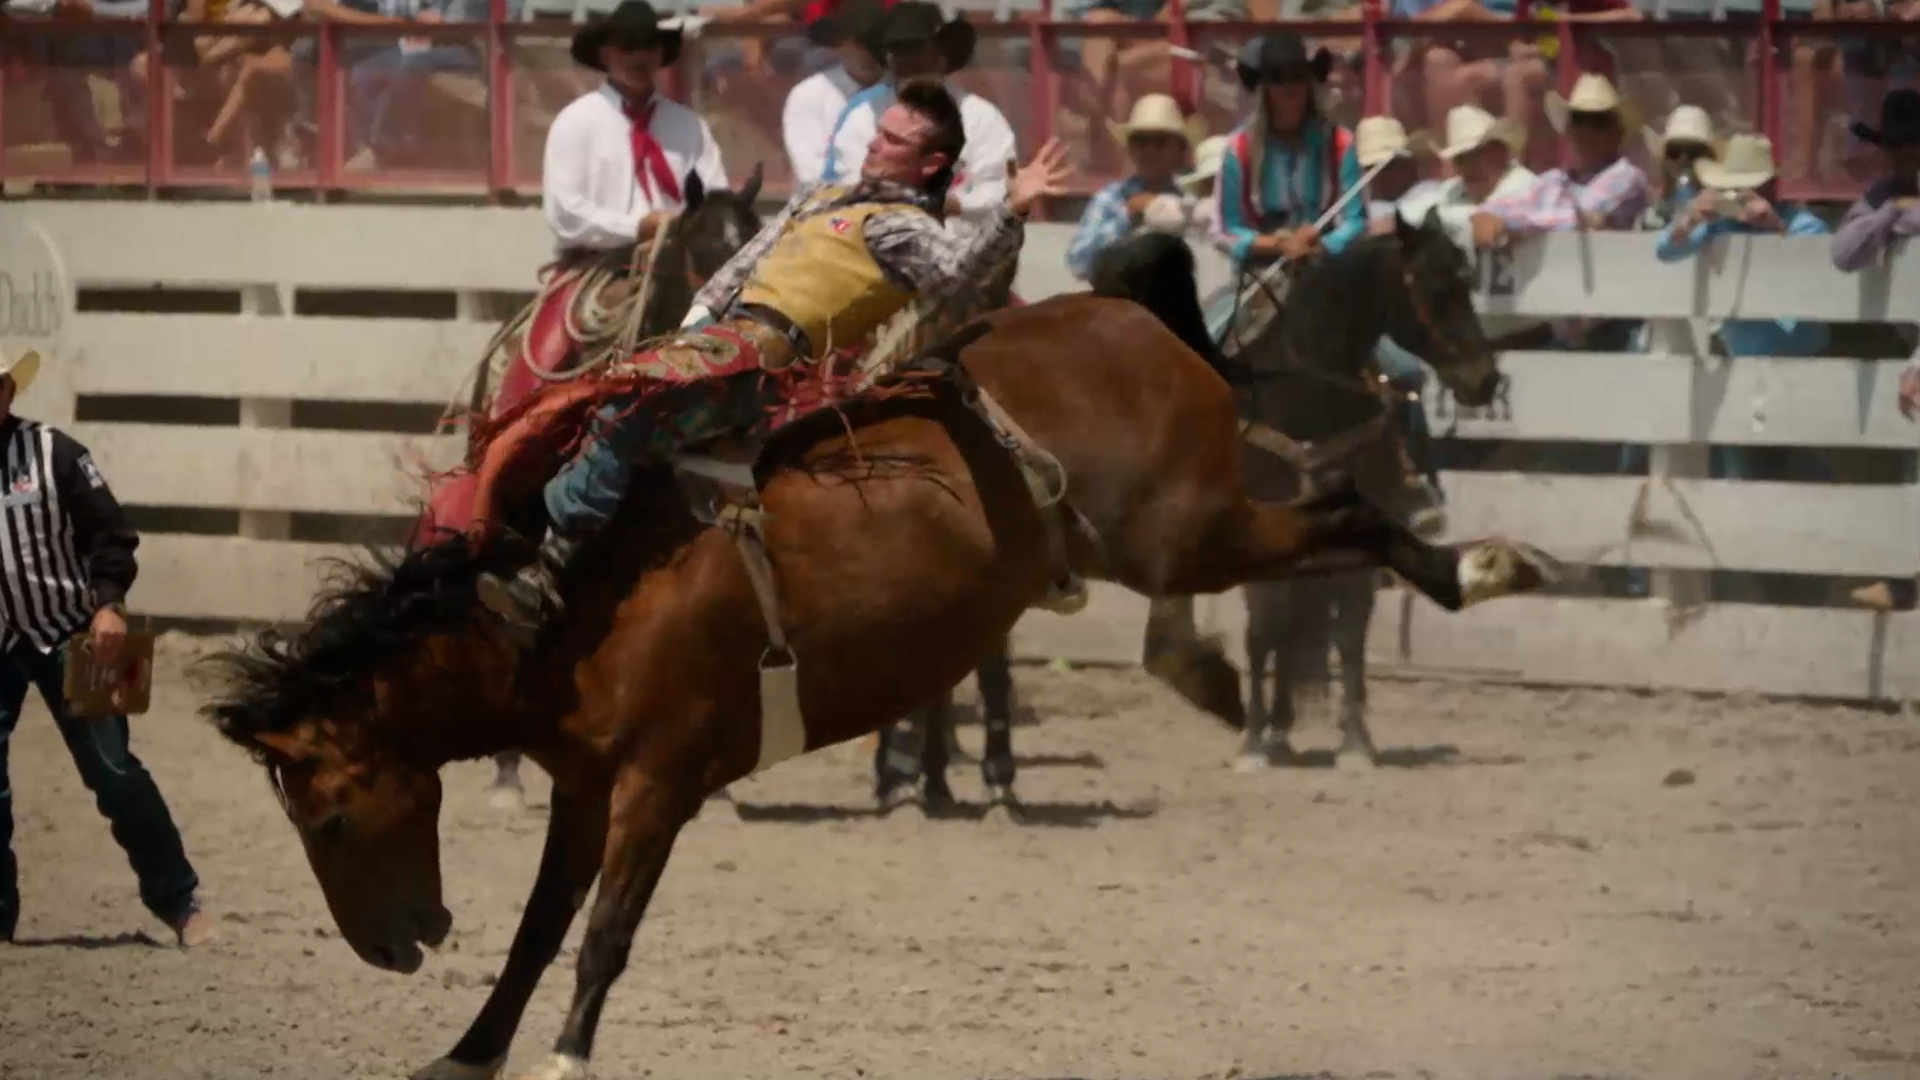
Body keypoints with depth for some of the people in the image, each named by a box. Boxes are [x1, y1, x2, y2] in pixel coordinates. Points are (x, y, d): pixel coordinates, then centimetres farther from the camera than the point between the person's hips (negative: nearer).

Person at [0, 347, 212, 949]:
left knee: (112, 771, -1)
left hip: (65, 635, -2)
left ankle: (178, 902, 7)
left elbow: (109, 533, -6)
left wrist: (108, 604, -20)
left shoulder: (53, 453, -7)